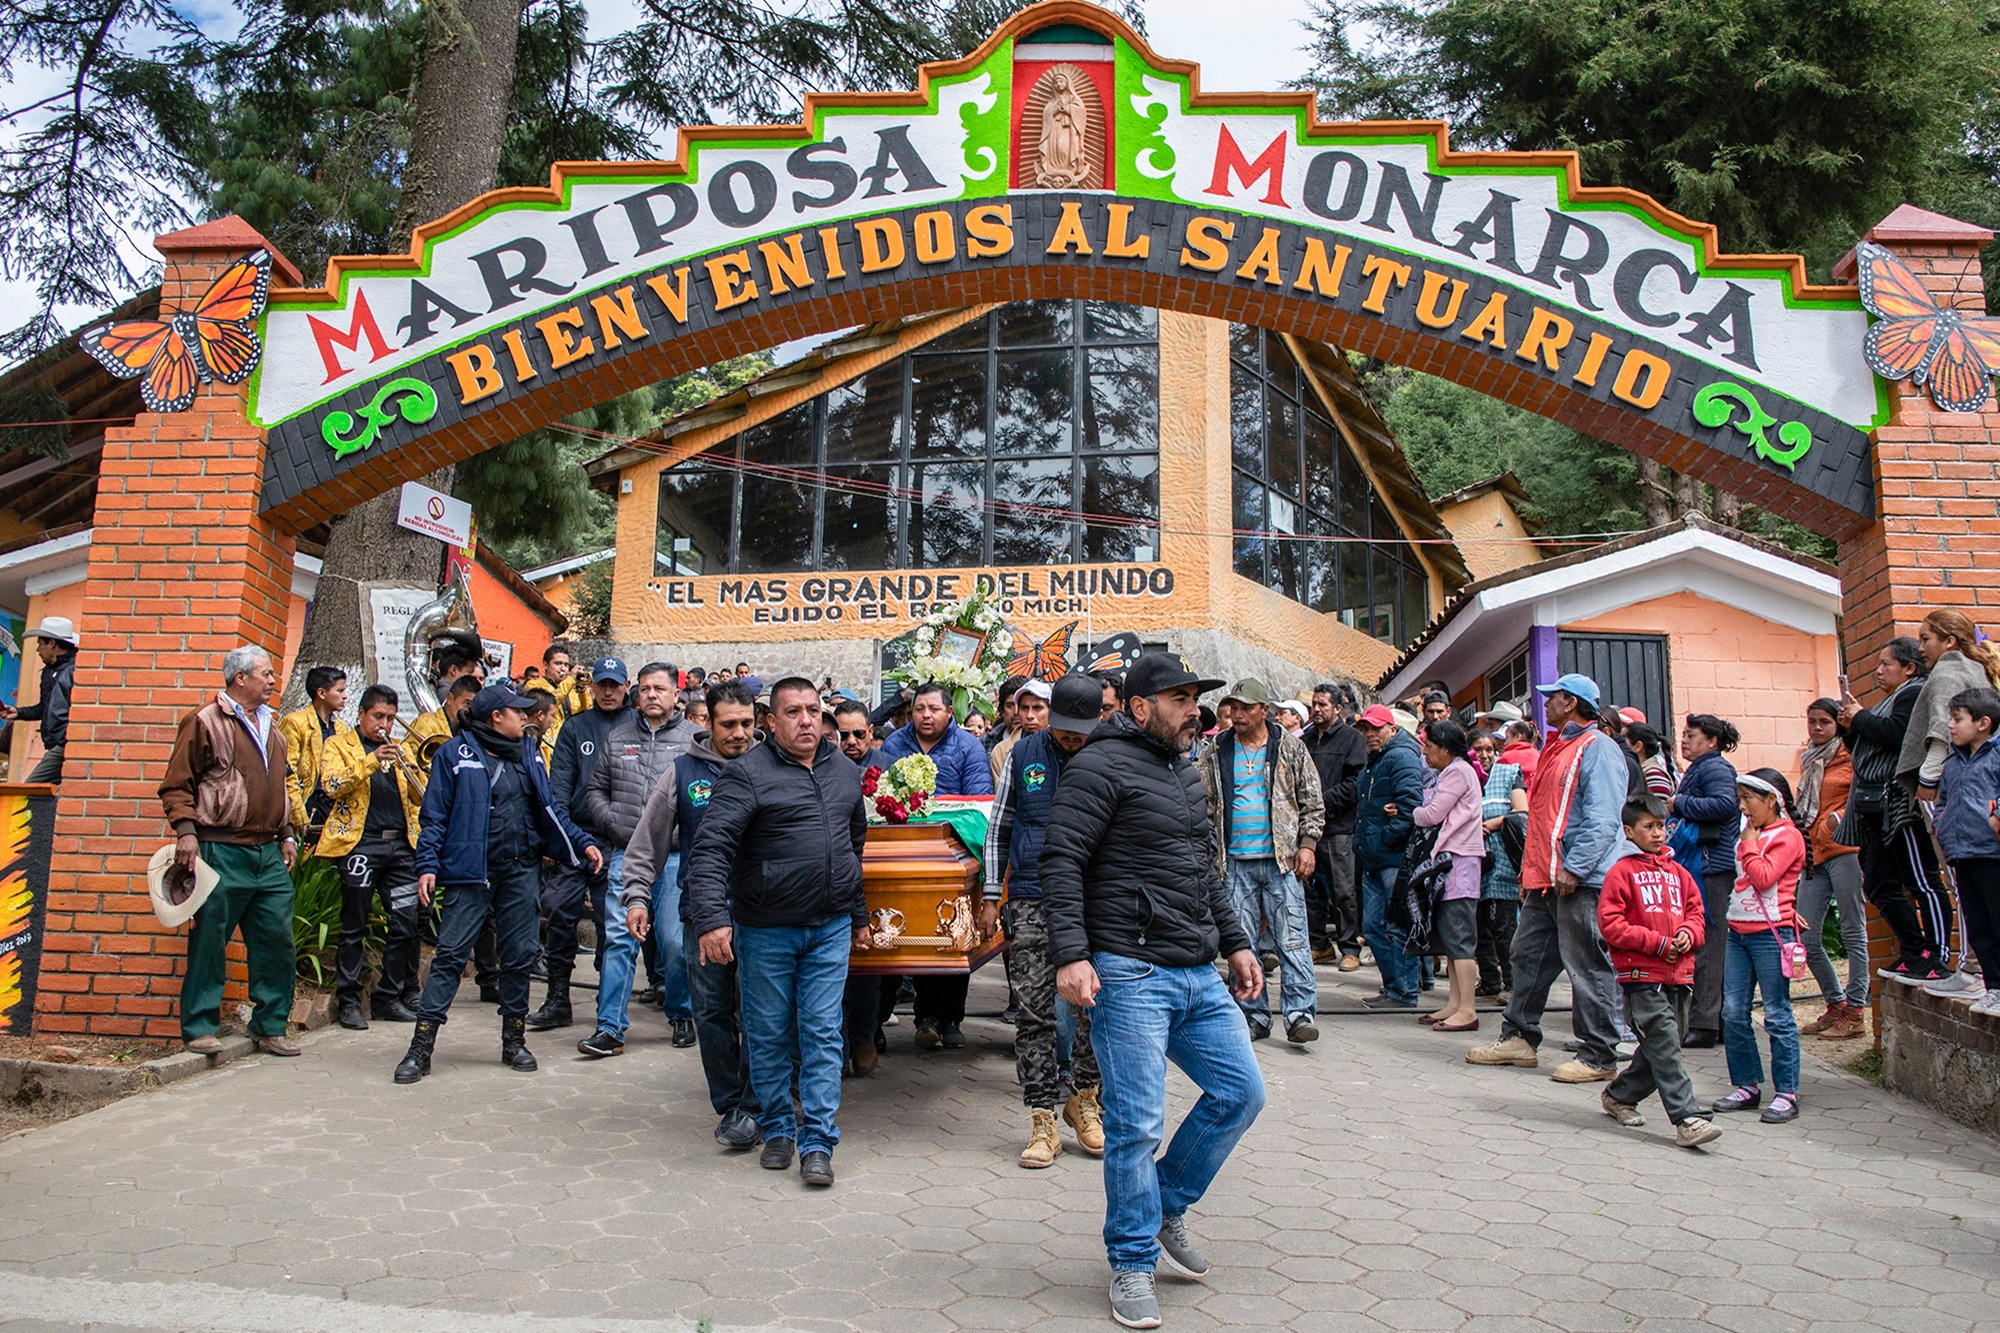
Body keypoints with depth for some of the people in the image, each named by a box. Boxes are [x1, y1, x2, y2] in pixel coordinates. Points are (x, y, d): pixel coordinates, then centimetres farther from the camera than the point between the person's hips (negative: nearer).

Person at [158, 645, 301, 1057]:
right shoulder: (205, 721, -2)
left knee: (278, 941, 6)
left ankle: (270, 1026, 15)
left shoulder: (270, 725, 19)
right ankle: (200, 1028, 12)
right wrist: (186, 831, -15)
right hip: (221, 852, -6)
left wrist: (286, 834, 19)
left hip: (269, 854, 7)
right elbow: (176, 784, -5)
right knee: (209, 942, 1)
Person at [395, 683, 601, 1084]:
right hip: (470, 873, -4)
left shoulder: (528, 754, 13)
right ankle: (421, 1046, 3)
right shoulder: (455, 753, -2)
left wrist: (582, 843, 6)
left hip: (521, 872, 5)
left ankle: (514, 1040, 22)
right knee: (451, 954, -5)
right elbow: (434, 815, -3)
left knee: (519, 956, 8)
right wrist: (428, 865, -12)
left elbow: (549, 808, 16)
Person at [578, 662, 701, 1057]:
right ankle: (611, 1028, 5)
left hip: (675, 856, -2)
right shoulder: (618, 737, 11)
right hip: (626, 852, 2)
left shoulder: (694, 739, 2)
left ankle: (681, 1016, 24)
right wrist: (613, 822, 1)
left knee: (675, 942, 3)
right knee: (618, 938, -1)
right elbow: (595, 788, 16)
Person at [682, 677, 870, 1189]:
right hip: (766, 930, -3)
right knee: (768, 1036, 9)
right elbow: (710, 849, -17)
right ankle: (778, 1129, 27)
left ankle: (818, 1142, 9)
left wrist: (859, 916, 23)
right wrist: (711, 918, -28)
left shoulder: (845, 772, 9)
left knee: (823, 1034, 2)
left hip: (831, 928, 3)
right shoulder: (748, 773, -9)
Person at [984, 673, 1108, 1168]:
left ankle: (1085, 1099, 25)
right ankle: (1042, 1118, 8)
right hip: (1032, 899, 1)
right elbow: (998, 827, 11)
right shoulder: (1023, 754, 5)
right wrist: (992, 897, 8)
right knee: (1034, 1010, 0)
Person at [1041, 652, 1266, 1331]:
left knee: (1241, 1093, 10)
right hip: (1130, 975, -8)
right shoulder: (1102, 766, -9)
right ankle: (1133, 1264, 15)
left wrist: (1236, 942, 22)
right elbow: (1061, 861, -15)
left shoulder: (1186, 773, 19)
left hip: (1199, 976, 9)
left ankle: (1167, 1206, 28)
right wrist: (1071, 954, -23)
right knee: (1137, 1124, -2)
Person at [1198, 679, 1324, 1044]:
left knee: (1292, 939, -4)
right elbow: (1204, 805, 11)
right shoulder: (1216, 752, 8)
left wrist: (1307, 844, -2)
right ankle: (1253, 1015, 14)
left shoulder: (1290, 747, 5)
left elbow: (1313, 802, 8)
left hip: (1282, 860, -2)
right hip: (1235, 862, 2)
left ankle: (1299, 1014, 1)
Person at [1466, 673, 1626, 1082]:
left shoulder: (1597, 748, -10)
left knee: (1587, 967, -3)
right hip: (1545, 878, 10)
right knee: (1529, 955, 12)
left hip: (1582, 880, -10)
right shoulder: (1555, 748, 20)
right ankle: (1519, 1038, 21)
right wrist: (1530, 868, 21)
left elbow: (1601, 818, -19)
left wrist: (1575, 868, -24)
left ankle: (1598, 1057, 5)